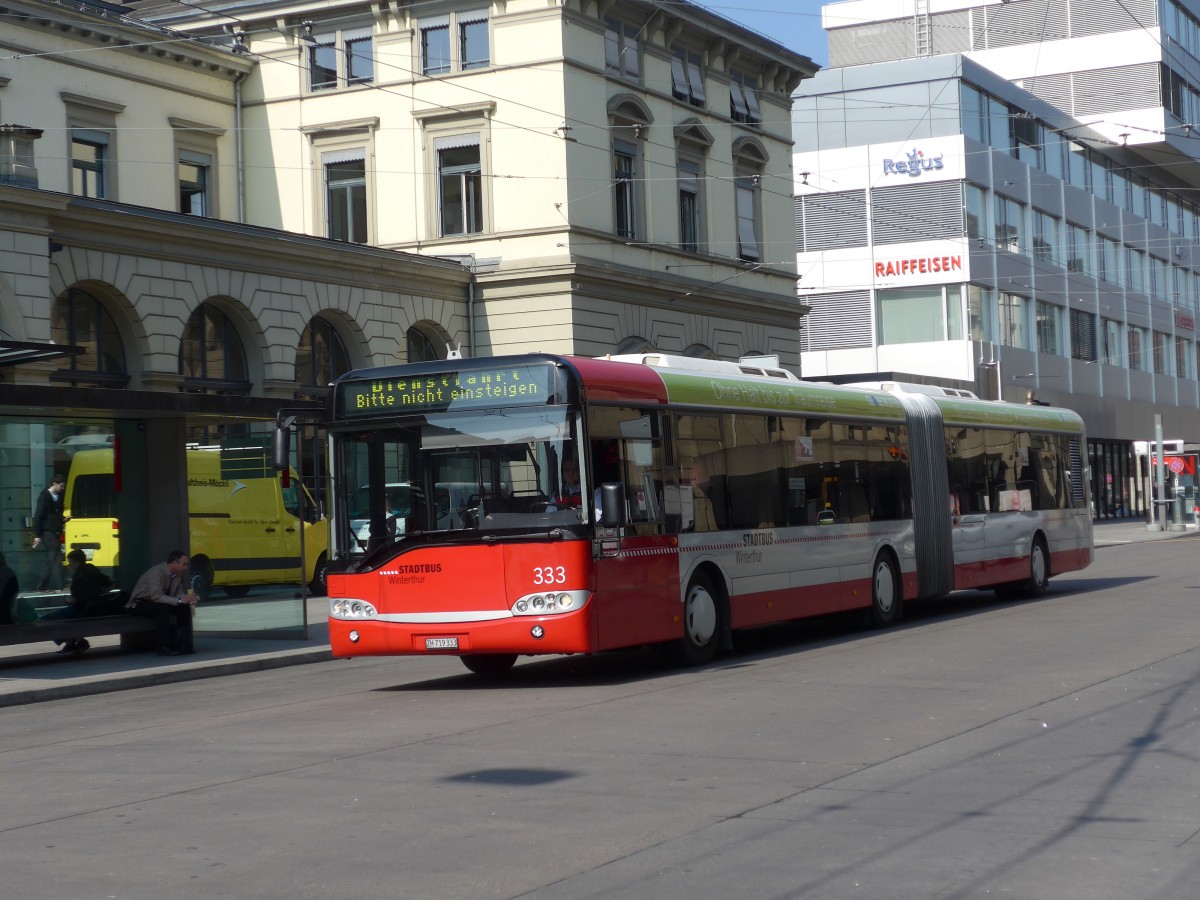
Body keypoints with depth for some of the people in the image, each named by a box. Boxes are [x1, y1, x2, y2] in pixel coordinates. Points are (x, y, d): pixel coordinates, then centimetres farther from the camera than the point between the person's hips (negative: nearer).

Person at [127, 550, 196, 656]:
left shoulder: (178, 575, -3)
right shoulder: (156, 572, -27)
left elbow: (179, 594, 4)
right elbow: (156, 596, -37)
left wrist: (188, 597, -19)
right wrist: (179, 600, -41)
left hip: (157, 603, 8)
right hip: (140, 604, -8)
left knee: (185, 607, -12)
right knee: (163, 607, -36)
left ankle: (183, 644, -11)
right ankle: (164, 647, -33)